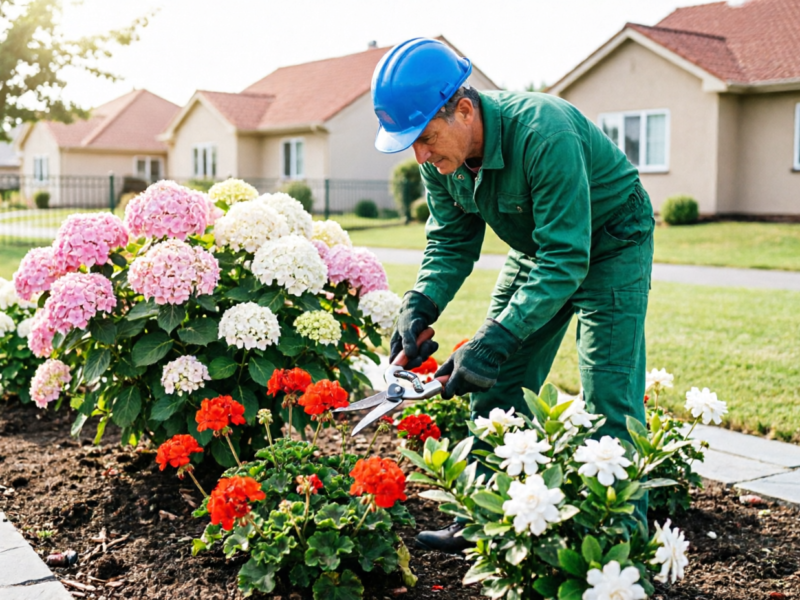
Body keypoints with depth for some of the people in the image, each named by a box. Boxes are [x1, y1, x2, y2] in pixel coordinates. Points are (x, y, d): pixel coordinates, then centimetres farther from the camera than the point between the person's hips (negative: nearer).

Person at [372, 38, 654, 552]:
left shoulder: (545, 134, -38)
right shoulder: (440, 156, -16)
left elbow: (565, 261, -37)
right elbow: (451, 241, -4)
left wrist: (495, 340, -41)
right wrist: (420, 306, -21)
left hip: (608, 244, -7)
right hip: (538, 247, 7)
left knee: (610, 397, -12)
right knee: (497, 386, 5)